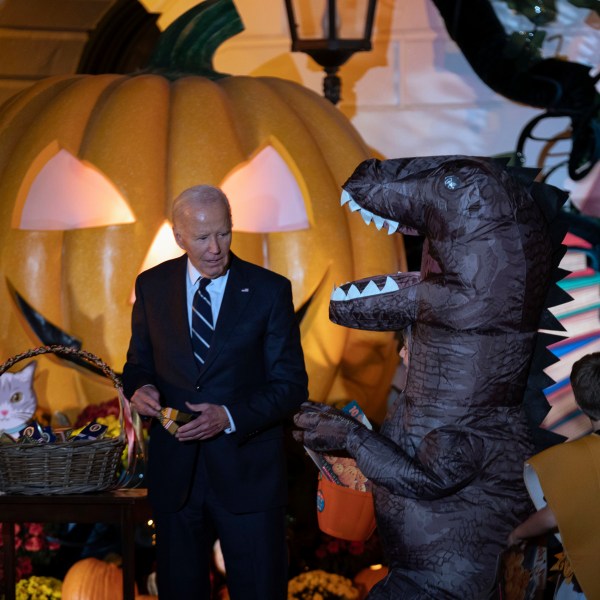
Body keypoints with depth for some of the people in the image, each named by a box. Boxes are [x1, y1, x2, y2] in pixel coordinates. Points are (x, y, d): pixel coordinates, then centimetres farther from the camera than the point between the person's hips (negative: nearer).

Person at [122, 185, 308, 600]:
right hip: (174, 469, 3)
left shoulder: (270, 290, -5)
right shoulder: (152, 286, 4)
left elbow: (291, 385, -5)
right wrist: (140, 388, -10)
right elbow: (139, 362, 14)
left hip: (246, 470, -2)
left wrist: (230, 417, -20)